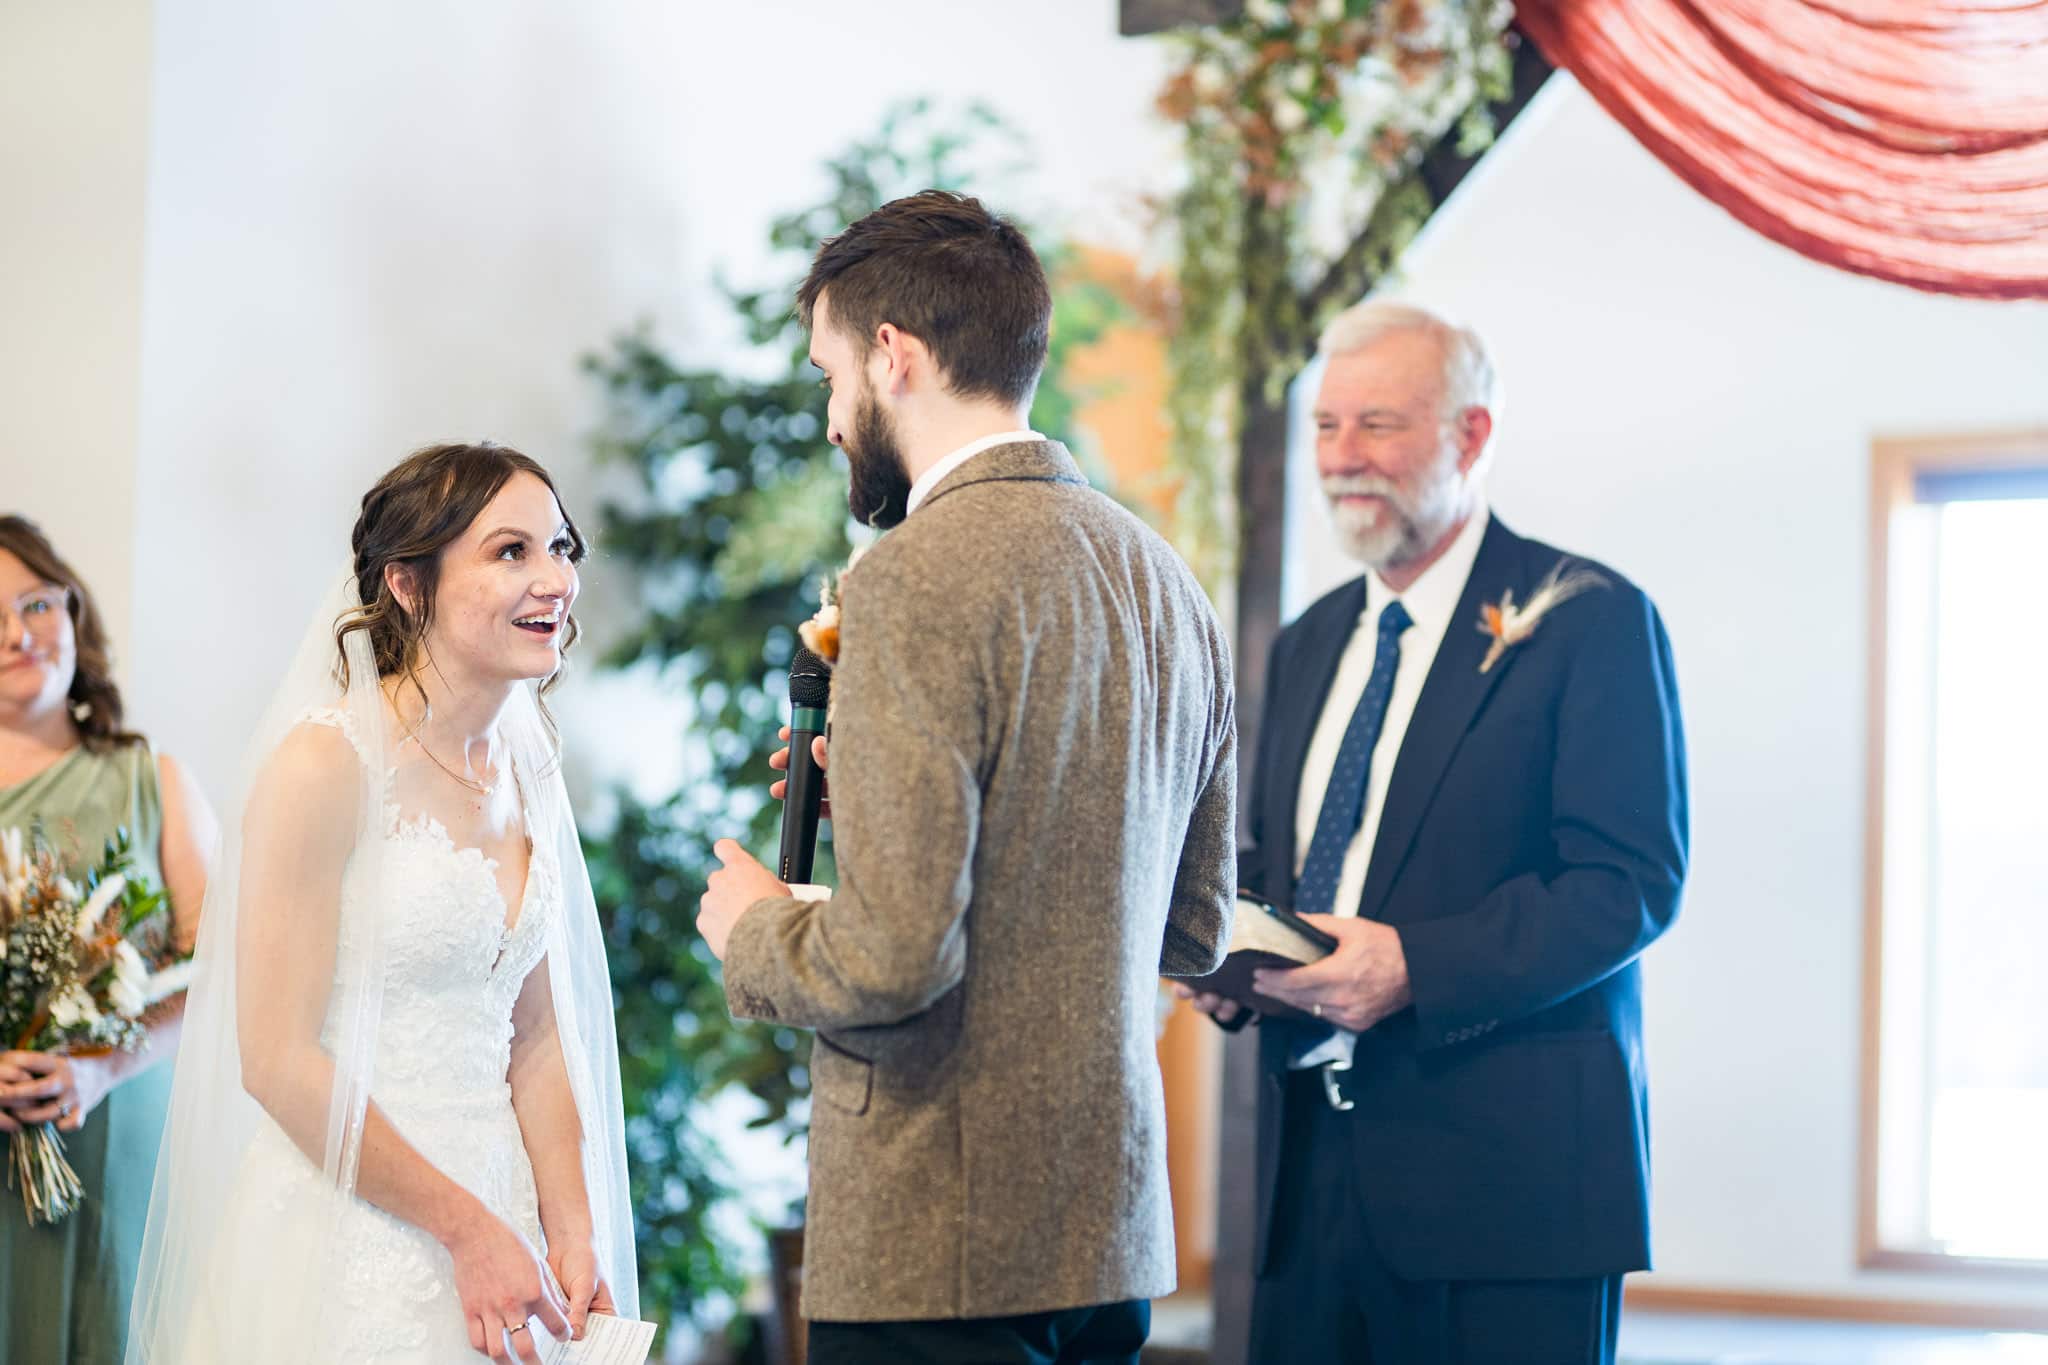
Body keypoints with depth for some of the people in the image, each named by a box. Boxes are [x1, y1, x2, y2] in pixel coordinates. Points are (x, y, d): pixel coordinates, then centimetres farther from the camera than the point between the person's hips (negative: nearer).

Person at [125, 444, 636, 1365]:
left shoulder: (529, 772, 7)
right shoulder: (326, 764, -14)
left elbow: (535, 1039, 10)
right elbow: (278, 1060, -16)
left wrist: (574, 1238, -2)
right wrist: (465, 1227, -14)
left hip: (495, 1212, 6)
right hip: (348, 1234, -6)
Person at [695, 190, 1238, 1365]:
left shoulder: (921, 578, -15)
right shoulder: (1165, 581, 10)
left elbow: (895, 952, -22)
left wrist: (752, 931, -1)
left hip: (941, 1255, -8)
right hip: (1117, 1225, 8)